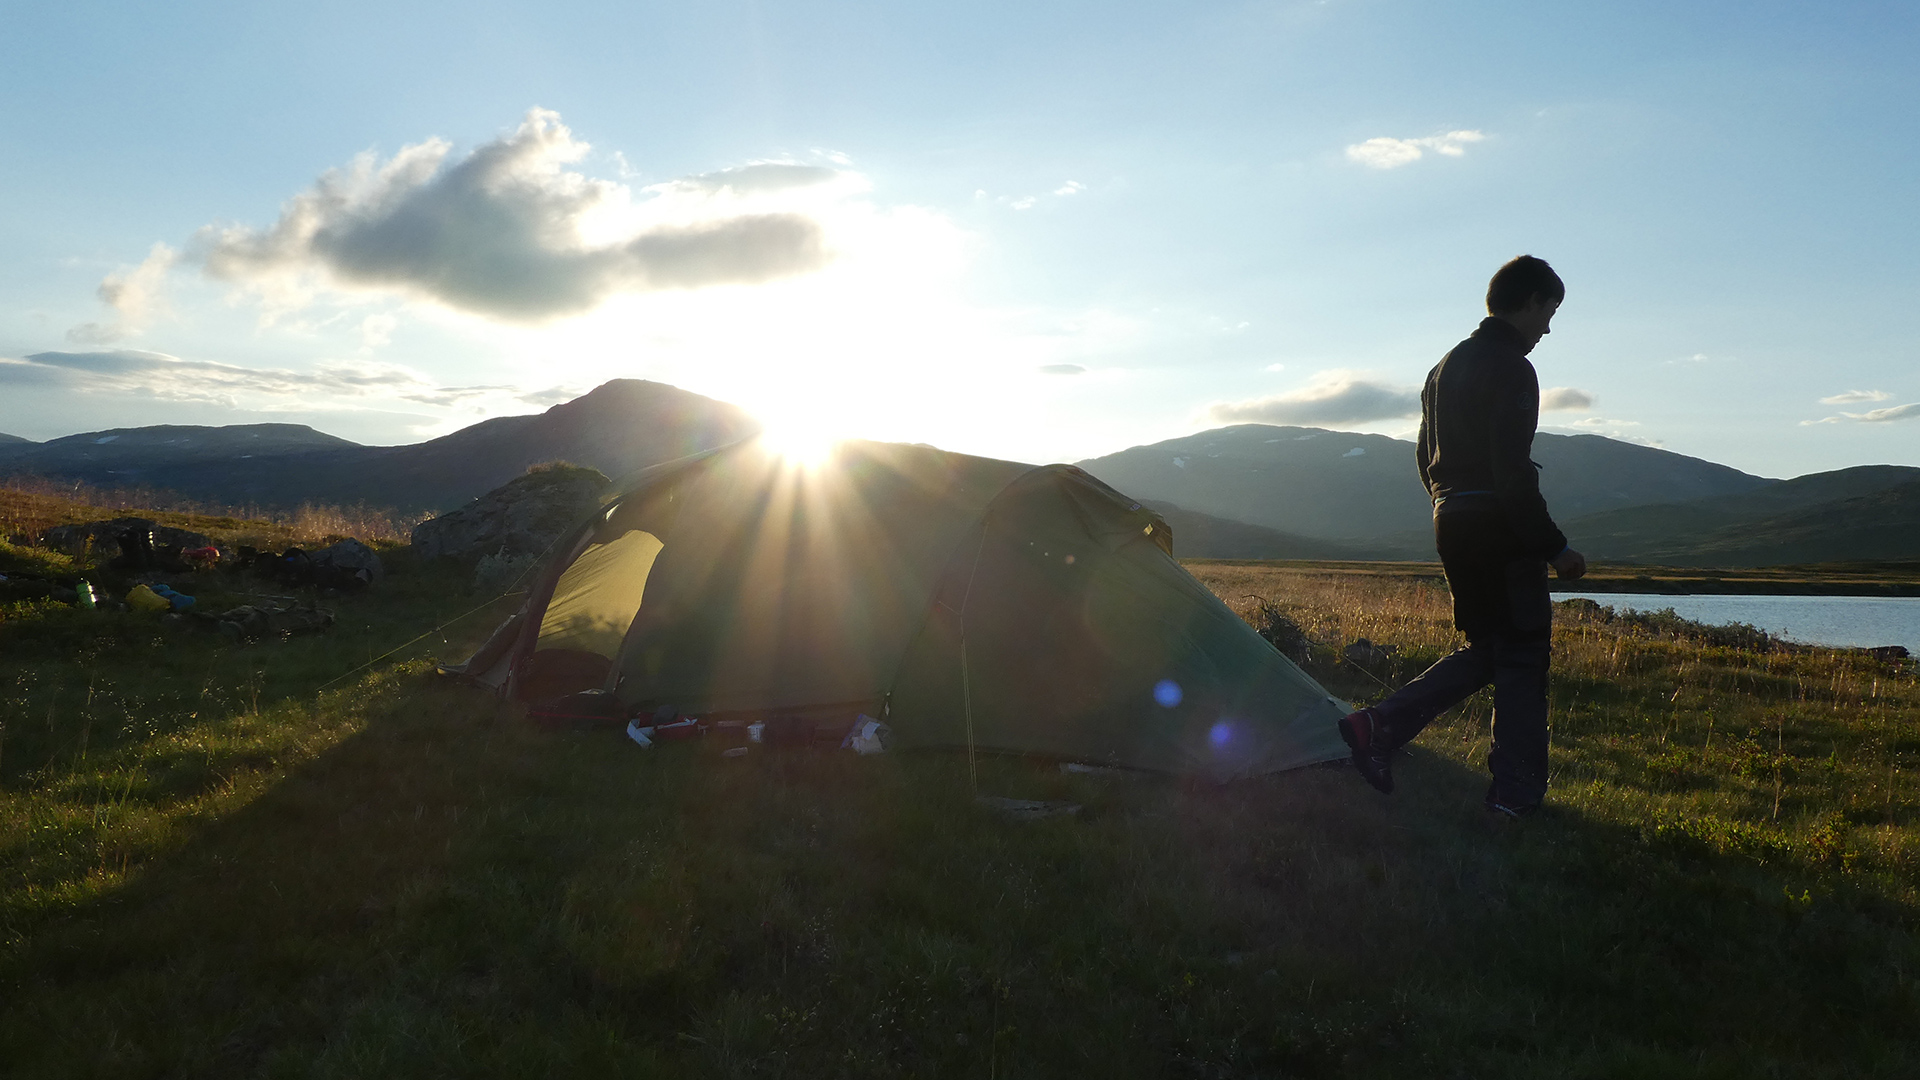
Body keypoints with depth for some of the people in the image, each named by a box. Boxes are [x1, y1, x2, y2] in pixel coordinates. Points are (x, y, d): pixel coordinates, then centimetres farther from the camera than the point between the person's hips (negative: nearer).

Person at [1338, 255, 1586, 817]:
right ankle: (1517, 792, 5)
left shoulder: (1445, 367, 17)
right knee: (1522, 656, 1)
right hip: (1499, 528, -9)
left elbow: (1428, 459, 20)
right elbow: (1512, 474, -19)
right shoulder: (1511, 369, -12)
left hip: (1451, 523, 9)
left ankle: (1380, 726, 3)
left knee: (1484, 648, 16)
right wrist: (1555, 547, -13)